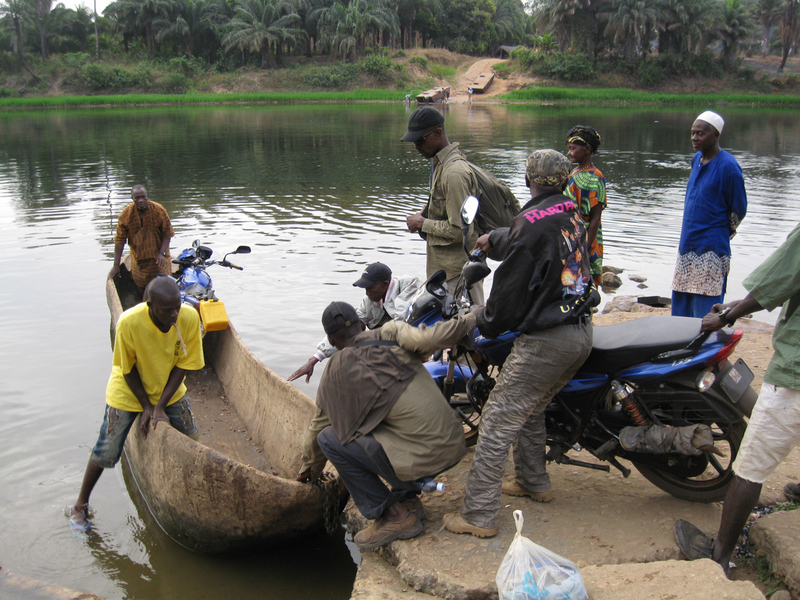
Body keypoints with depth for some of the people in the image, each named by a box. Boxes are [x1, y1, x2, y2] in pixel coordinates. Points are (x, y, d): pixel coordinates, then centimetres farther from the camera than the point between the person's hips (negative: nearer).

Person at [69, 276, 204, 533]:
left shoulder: (190, 318, -26)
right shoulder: (129, 322, -33)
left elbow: (182, 365, -15)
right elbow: (128, 370, -17)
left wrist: (160, 406, -17)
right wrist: (146, 407, -13)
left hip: (169, 390, 3)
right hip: (128, 392, -3)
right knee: (107, 452, 1)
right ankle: (81, 505, 25)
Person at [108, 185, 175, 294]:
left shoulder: (159, 210, -16)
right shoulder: (125, 214, -13)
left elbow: (167, 235, -9)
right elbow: (119, 240, -11)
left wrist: (162, 253, -22)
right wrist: (116, 266, -12)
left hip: (158, 255, -1)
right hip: (138, 256, 1)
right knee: (140, 285, 11)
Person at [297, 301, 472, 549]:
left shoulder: (336, 373, 3)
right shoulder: (391, 334, 4)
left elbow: (318, 427, 16)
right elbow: (426, 339, -14)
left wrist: (310, 469, 32)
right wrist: (470, 319, 1)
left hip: (424, 460, -6)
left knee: (329, 438, 4)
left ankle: (395, 517, 7)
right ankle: (407, 495, 28)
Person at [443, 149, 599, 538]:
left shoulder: (532, 222, -15)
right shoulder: (573, 217, 11)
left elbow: (512, 286, -11)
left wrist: (486, 323, 5)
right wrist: (494, 237, 39)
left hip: (546, 341, -9)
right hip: (581, 334, 9)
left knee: (499, 420, -5)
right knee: (531, 409, 26)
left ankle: (478, 515, -3)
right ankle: (534, 482, 39)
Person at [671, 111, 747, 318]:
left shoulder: (728, 166, -13)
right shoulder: (697, 159, 10)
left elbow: (739, 210, -7)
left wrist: (719, 234, 6)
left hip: (711, 251, -8)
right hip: (687, 247, 8)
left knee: (705, 316, -4)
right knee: (680, 310, 14)